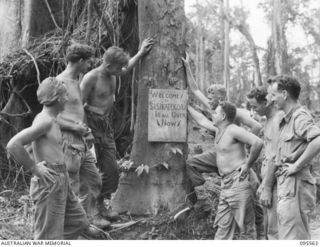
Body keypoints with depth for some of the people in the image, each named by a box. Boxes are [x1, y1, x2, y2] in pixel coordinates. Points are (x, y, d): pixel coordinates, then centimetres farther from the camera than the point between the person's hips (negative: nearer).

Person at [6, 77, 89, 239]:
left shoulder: (50, 120, 13)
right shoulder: (44, 121, -17)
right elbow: (13, 145, -26)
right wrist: (34, 168, -18)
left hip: (60, 181, 10)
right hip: (49, 182, -10)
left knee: (78, 221, 18)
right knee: (49, 234, -1)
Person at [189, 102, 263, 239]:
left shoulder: (233, 131, -13)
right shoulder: (218, 129, 13)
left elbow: (257, 143, -24)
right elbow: (202, 120, 29)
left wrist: (248, 164, -16)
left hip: (238, 182, -9)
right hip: (225, 185, 9)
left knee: (245, 227, -2)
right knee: (223, 226, 10)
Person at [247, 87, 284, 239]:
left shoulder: (278, 120, -16)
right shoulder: (269, 121, 15)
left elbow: (275, 157, -20)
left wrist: (267, 188, -19)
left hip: (276, 181, -10)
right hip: (268, 179, 10)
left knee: (274, 230, -7)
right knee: (268, 228, 15)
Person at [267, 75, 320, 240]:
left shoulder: (300, 116, -14)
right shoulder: (287, 118, 16)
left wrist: (297, 166, -24)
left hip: (295, 184, -10)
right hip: (285, 183, 10)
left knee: (293, 239, -6)